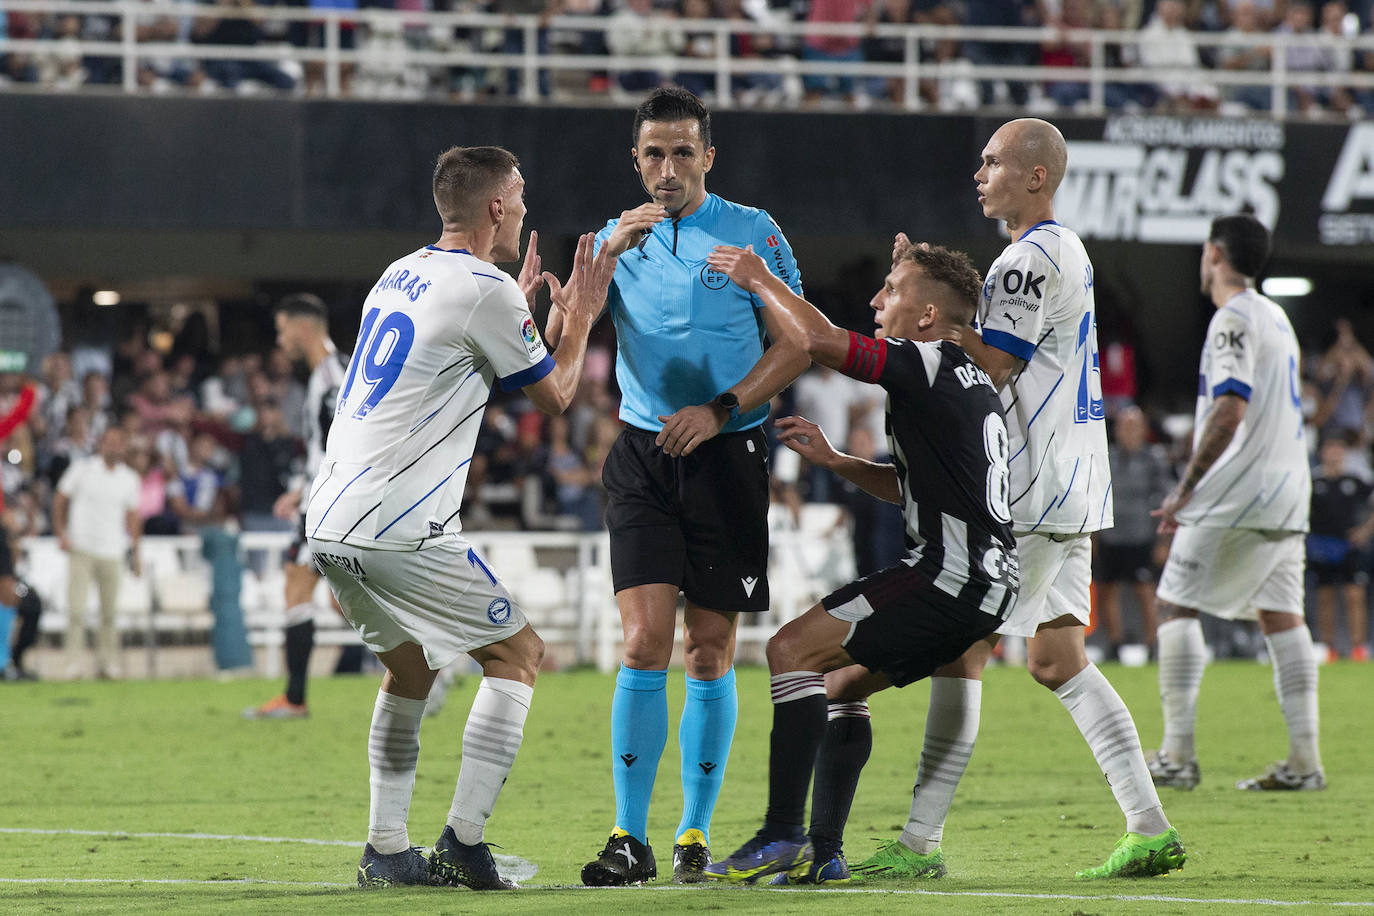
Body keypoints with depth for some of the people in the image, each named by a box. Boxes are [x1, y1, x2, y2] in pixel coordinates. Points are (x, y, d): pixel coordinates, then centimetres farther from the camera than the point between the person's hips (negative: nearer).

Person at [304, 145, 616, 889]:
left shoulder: (400, 275, 17)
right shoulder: (484, 290, -8)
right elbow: (554, 396, 5)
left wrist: (521, 304, 40)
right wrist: (578, 319, 20)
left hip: (330, 521, 8)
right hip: (399, 530, -8)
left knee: (409, 669, 23)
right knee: (518, 655, 4)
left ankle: (386, 850, 17)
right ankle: (463, 843, -4)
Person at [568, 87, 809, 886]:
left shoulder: (752, 233, 1)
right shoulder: (620, 237, 9)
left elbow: (797, 345, -1)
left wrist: (721, 409, -13)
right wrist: (605, 255, -13)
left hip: (726, 455, -1)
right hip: (644, 455, 1)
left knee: (710, 653, 3)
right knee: (645, 645, -10)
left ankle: (696, 834, 12)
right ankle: (630, 839, -9)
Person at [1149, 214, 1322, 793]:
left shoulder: (1234, 318, -10)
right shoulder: (1275, 317, 19)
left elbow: (1231, 410, -20)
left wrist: (1185, 491, -19)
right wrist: (1194, 484, 26)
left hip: (1241, 493, -9)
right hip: (1288, 489, 9)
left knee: (1176, 605, -3)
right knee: (1280, 615, 6)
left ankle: (1177, 755, -9)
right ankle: (1304, 761, 0)